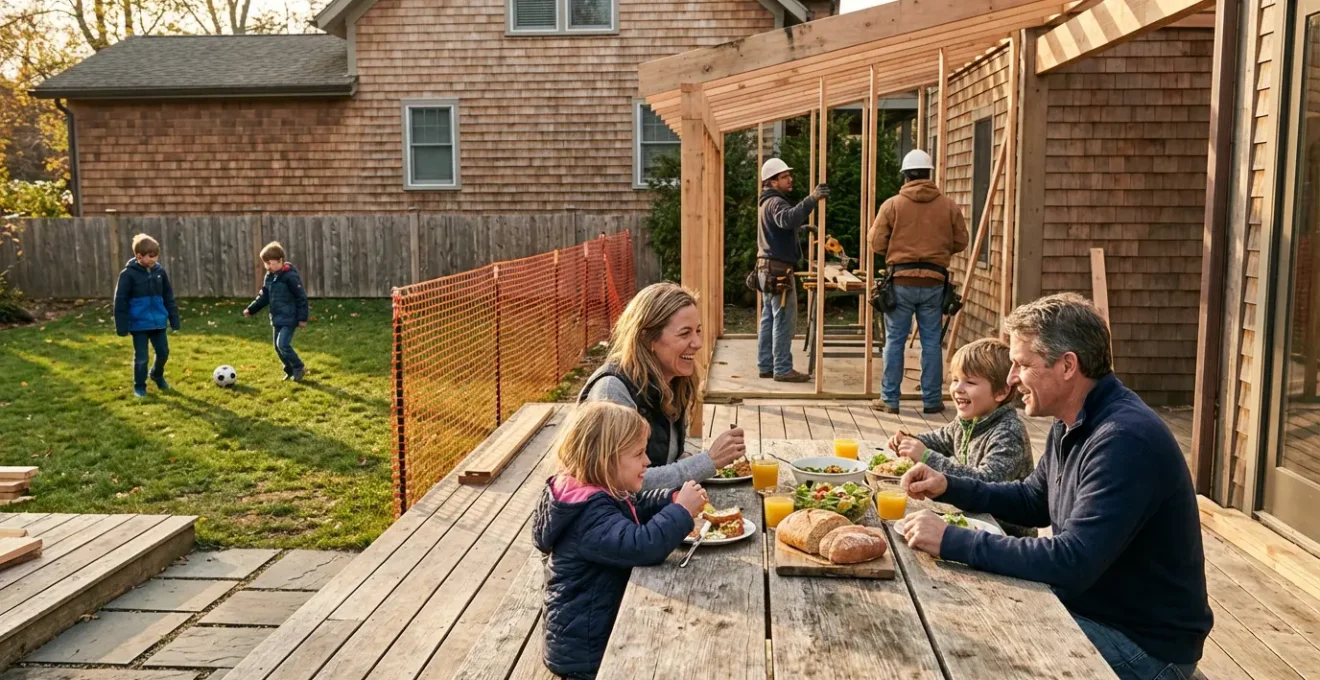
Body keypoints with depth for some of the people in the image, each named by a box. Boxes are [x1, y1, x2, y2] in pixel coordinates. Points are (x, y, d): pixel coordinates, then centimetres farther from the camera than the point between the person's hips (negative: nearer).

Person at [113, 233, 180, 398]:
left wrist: (174, 319, 9)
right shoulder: (128, 274, -12)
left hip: (158, 322, 4)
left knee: (163, 352, 11)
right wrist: (122, 326, -12)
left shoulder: (159, 271, 2)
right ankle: (139, 386, 21)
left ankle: (157, 375, 38)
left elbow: (168, 297, 10)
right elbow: (121, 301, -10)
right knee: (141, 357, 4)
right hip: (139, 323, -4)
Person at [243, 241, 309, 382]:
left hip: (289, 319, -9)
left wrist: (303, 318, -16)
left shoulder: (290, 276, -16)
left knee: (283, 345, -17)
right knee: (277, 347, 12)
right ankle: (290, 371, 26)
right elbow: (264, 296, 17)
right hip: (277, 318, 9)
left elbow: (301, 297, -15)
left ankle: (299, 368, 1)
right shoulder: (269, 276, 9)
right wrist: (251, 309, 8)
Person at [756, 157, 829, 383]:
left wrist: (800, 229, 25)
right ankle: (783, 370, -6)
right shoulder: (775, 202, -15)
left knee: (769, 319, 13)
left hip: (768, 269, 11)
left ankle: (765, 366, 17)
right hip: (779, 270, -11)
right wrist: (811, 199, -47)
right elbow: (788, 218, -38)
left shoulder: (768, 203, 18)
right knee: (784, 321, -8)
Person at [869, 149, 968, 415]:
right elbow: (960, 243, 8)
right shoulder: (949, 206, 2)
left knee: (894, 341, 7)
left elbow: (877, 245, -3)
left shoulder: (891, 205, -3)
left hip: (901, 280, -1)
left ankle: (890, 399, 11)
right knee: (931, 342, 9)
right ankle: (932, 400, 15)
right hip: (934, 282, 1)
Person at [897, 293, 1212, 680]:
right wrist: (949, 487, 2)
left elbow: (1071, 562, -33)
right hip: (1089, 607, 8)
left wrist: (952, 542, -30)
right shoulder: (1072, 424, 3)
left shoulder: (1125, 439, -28)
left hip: (1145, 642, -8)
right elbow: (1033, 502, 18)